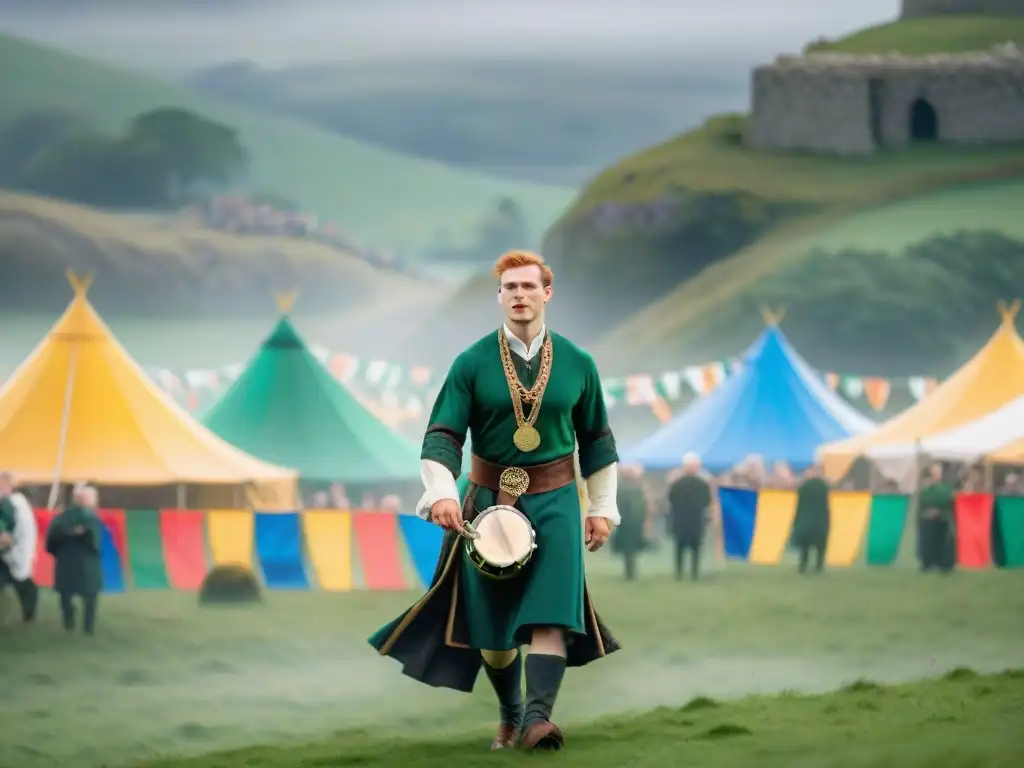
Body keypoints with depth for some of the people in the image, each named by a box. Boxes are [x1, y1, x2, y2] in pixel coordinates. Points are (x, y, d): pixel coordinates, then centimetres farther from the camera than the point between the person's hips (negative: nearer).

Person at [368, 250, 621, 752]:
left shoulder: (577, 364, 1)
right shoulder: (472, 364, -4)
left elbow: (596, 440, 11)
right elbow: (443, 436, -8)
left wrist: (602, 508, 10)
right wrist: (441, 494, -23)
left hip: (553, 501, 0)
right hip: (488, 500, 0)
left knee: (550, 611, -17)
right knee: (490, 621, 6)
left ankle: (538, 717, -25)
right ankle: (509, 715, 27)